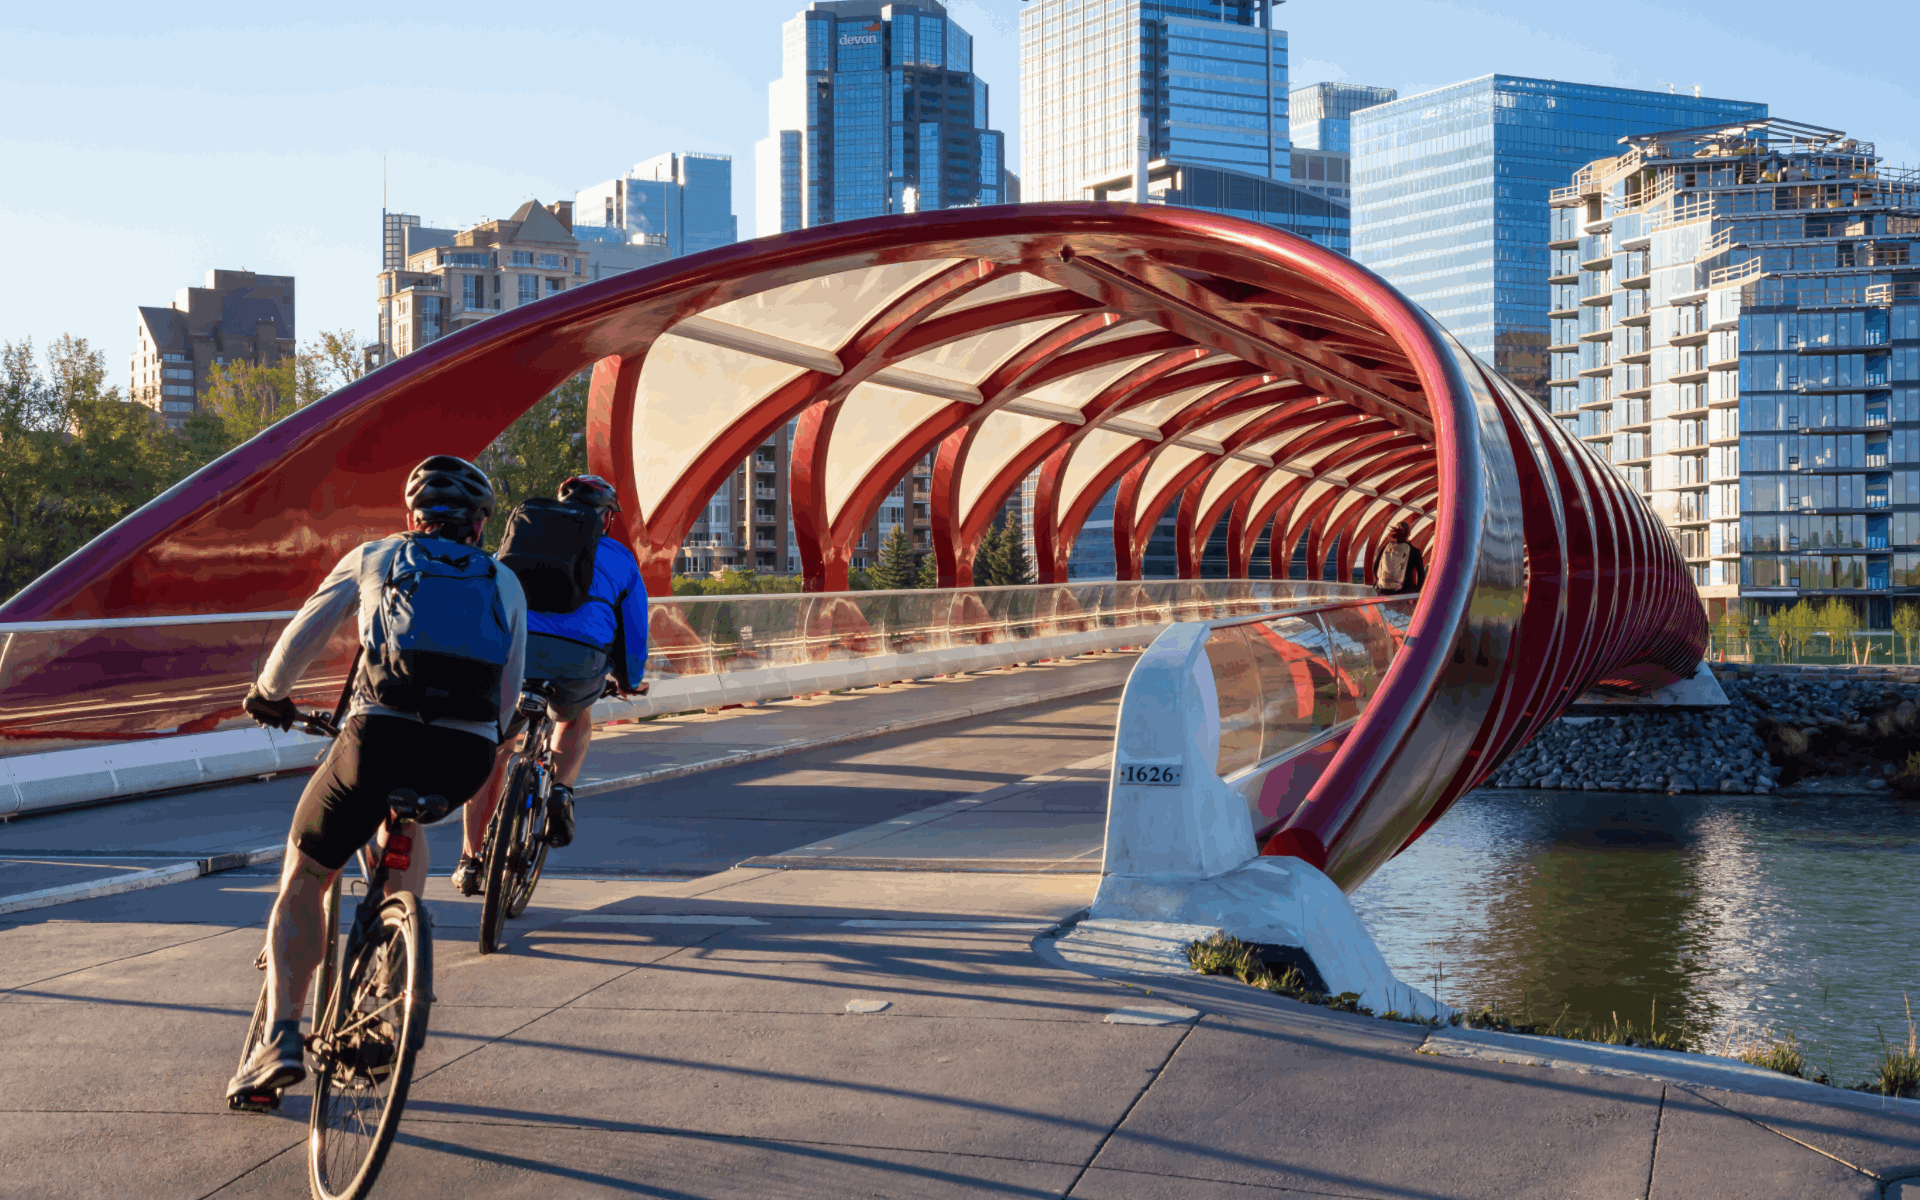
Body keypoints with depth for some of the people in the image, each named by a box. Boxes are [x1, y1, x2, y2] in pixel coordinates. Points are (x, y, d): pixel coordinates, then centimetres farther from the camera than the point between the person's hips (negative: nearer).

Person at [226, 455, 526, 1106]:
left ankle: (281, 1035, 0)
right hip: (467, 759, 3)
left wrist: (267, 693, 40)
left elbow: (300, 639, 21)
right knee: (406, 820, 38)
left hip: (380, 735, -2)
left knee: (302, 881, 16)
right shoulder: (506, 584, 26)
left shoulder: (373, 557, 21)